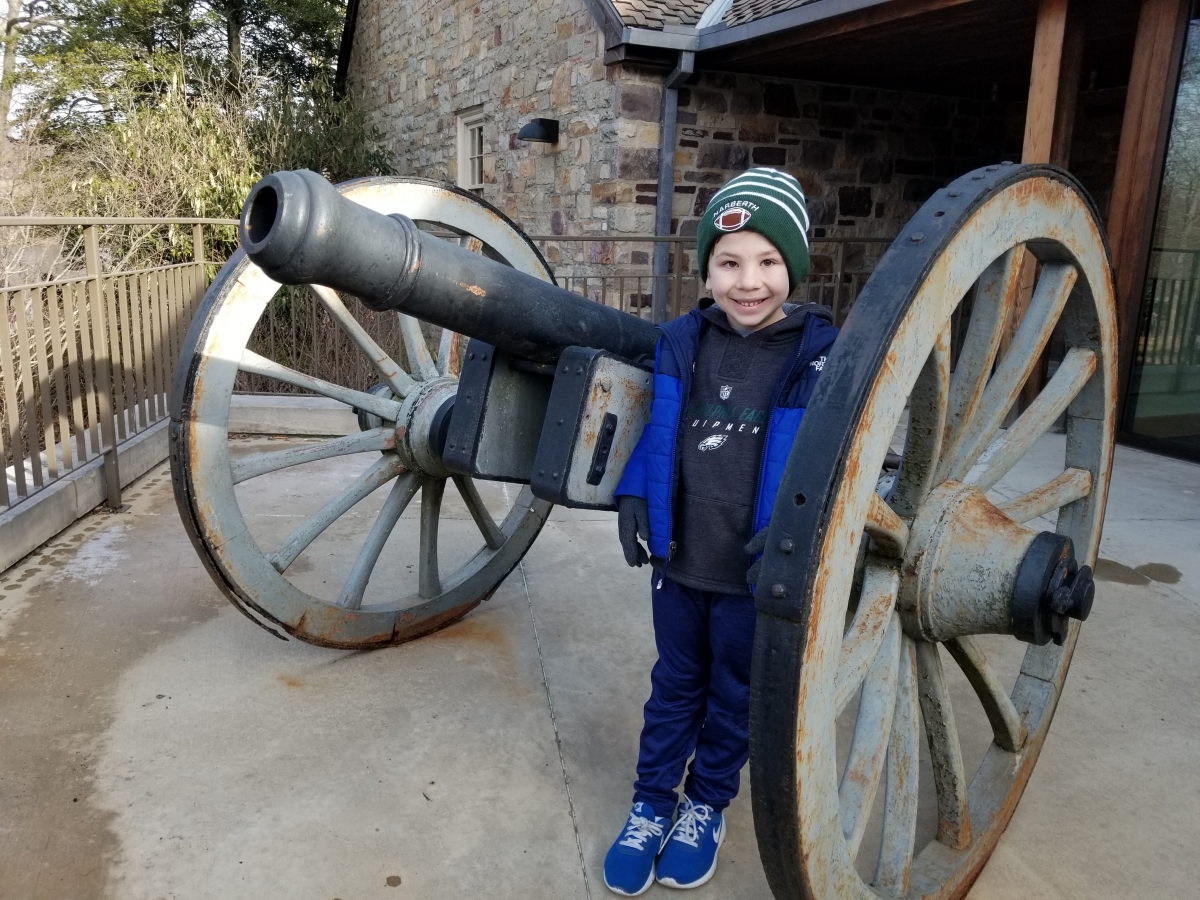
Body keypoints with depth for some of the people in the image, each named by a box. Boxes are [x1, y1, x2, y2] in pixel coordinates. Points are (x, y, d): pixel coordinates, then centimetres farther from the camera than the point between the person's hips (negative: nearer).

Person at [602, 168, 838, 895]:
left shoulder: (822, 352, -13)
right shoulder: (682, 341, -3)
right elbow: (652, 426, 8)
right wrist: (634, 494, -4)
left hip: (755, 569, -2)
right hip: (680, 556, 3)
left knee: (736, 692, 17)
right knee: (676, 684, 19)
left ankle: (708, 805, 39)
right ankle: (653, 801, 37)